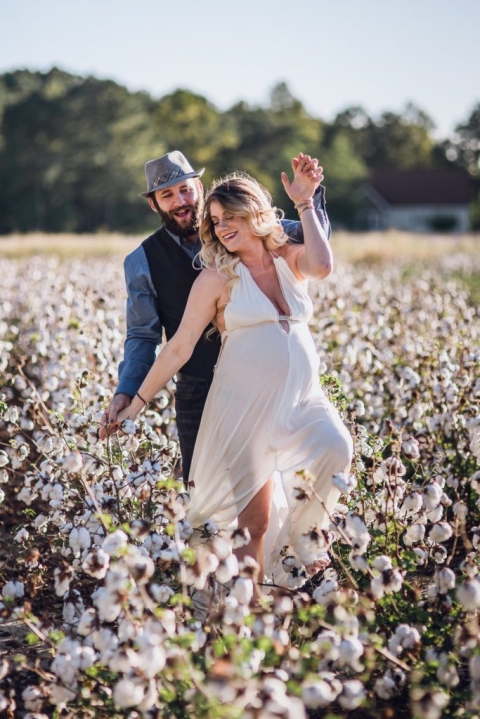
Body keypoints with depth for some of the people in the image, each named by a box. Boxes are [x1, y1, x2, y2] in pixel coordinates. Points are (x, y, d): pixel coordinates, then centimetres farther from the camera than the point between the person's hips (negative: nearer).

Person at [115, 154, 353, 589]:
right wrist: (136, 405, 1)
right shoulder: (217, 277, 0)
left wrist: (305, 204, -8)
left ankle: (297, 531, -4)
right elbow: (180, 348, 2)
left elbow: (323, 267, -14)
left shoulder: (290, 259, 10)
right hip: (244, 403, -3)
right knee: (253, 521, -4)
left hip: (302, 400, 3)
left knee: (335, 449, -27)